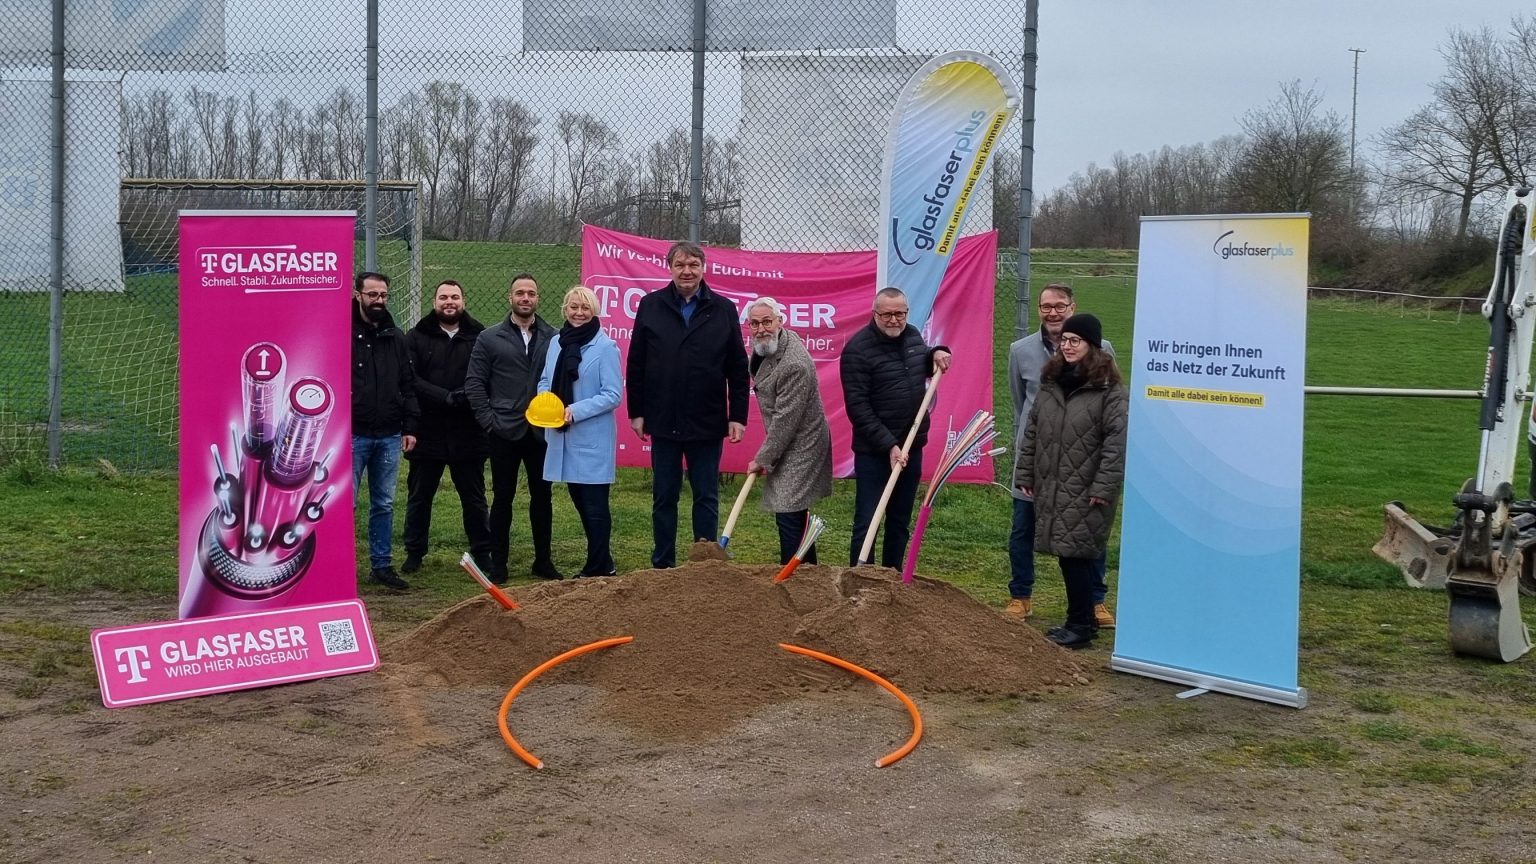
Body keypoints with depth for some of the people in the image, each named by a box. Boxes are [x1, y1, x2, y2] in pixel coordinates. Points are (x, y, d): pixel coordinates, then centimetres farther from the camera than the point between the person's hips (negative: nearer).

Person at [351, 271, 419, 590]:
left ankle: (382, 565, 19)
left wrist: (409, 427, 7)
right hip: (352, 435, -5)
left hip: (389, 436, 5)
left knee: (384, 504, 11)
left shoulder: (396, 338, 11)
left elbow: (408, 386, 14)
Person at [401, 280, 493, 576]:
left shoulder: (479, 337, 2)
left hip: (468, 435, 0)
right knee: (419, 496, 11)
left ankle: (482, 552, 21)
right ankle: (414, 553, 22)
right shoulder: (417, 338, 1)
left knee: (474, 497, 9)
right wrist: (446, 397, -21)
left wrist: (469, 397, -20)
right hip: (427, 433, 0)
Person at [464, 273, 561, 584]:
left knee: (542, 496, 9)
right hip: (504, 432, -1)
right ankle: (498, 564, 11)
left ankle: (543, 561, 20)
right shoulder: (490, 338, 2)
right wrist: (488, 419, -6)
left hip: (541, 431, 2)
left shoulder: (552, 338, 5)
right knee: (503, 497, 4)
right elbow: (474, 383, 1)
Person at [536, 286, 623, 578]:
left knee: (594, 504, -2)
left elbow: (613, 395, -13)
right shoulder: (556, 343, 9)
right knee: (579, 499, 13)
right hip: (562, 437, 7)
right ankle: (602, 563, 25)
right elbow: (545, 381, 18)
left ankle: (597, 568, 7)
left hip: (592, 438, -7)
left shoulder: (605, 346, -10)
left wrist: (576, 410, -20)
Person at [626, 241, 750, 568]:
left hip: (707, 423, 0)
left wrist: (738, 416, -1)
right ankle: (662, 565, 19)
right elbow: (635, 365, 4)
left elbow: (738, 369, 3)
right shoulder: (650, 306, 2)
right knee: (664, 497, 9)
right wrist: (636, 412, 1)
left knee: (707, 497, 7)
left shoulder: (724, 310, 2)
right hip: (663, 421, 0)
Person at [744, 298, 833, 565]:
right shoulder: (766, 346, 4)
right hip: (787, 442, 10)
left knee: (789, 516, -13)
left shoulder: (794, 365, -26)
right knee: (796, 514, 15)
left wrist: (763, 459, -17)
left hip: (800, 445, -10)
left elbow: (785, 420, -23)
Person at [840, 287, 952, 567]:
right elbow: (858, 407, -18)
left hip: (911, 447, 7)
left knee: (900, 523, 14)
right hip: (875, 451, -7)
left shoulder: (913, 336, 6)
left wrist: (936, 354, 4)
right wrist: (888, 445, -23)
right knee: (866, 523, -4)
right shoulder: (858, 349, -15)